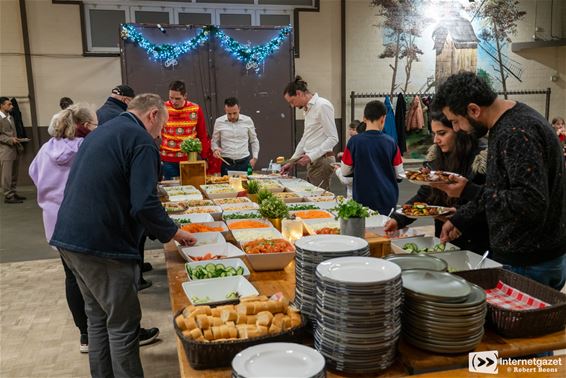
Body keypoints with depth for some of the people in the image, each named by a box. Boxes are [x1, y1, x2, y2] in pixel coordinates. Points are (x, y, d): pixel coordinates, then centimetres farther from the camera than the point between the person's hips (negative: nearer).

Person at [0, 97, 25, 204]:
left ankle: (13, 193, 21)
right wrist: (10, 140, -20)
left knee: (14, 174, 12)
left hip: (15, 149, 8)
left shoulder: (10, 117, 14)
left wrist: (19, 145, 12)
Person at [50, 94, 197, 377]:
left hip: (69, 236, 10)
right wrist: (173, 233, -4)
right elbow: (144, 204, -20)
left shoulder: (100, 133, 18)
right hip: (102, 244, -9)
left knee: (98, 317, 19)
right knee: (123, 323, 2)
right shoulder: (141, 141, -11)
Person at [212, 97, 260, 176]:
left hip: (244, 162, 1)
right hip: (226, 163, 0)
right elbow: (215, 141, 12)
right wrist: (215, 149, -9)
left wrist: (255, 157, 3)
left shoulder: (248, 120, 2)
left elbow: (254, 141, 12)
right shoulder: (219, 122, 1)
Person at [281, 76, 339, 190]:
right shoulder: (308, 109, 15)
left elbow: (333, 138, -16)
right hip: (312, 161, 8)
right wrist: (291, 161, 21)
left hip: (322, 161, -8)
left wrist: (311, 156, -21)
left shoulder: (322, 105, -12)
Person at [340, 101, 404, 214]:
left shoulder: (354, 141, -11)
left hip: (363, 199, -1)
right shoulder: (390, 142, -6)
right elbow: (399, 173, 1)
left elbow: (345, 171, -1)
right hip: (388, 200, 2)